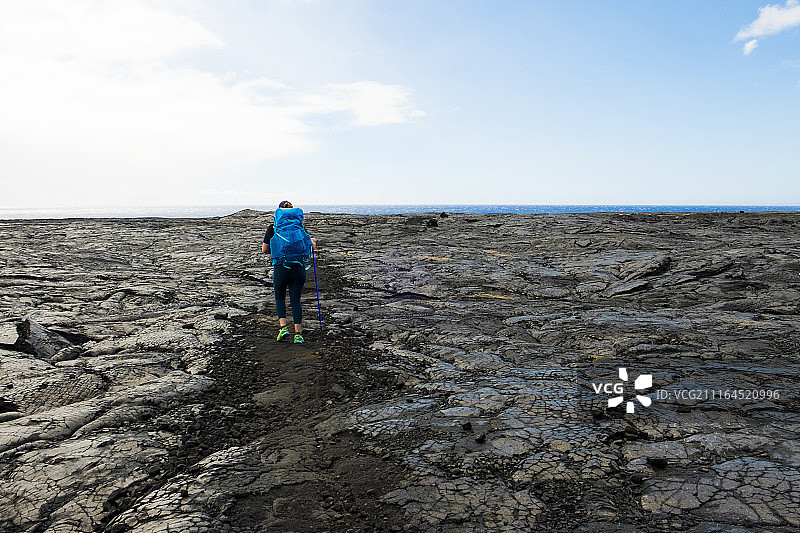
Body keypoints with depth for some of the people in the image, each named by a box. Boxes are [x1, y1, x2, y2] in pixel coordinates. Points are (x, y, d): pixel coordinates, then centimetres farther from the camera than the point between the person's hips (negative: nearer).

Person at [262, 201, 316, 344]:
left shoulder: (273, 227, 2)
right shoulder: (299, 226, 6)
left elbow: (264, 250, 5)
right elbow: (312, 246, 7)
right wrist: (313, 241, 30)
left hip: (281, 268, -2)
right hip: (299, 268, 2)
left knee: (279, 298, 20)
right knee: (296, 301, 10)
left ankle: (283, 327, 6)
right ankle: (298, 334, 6)